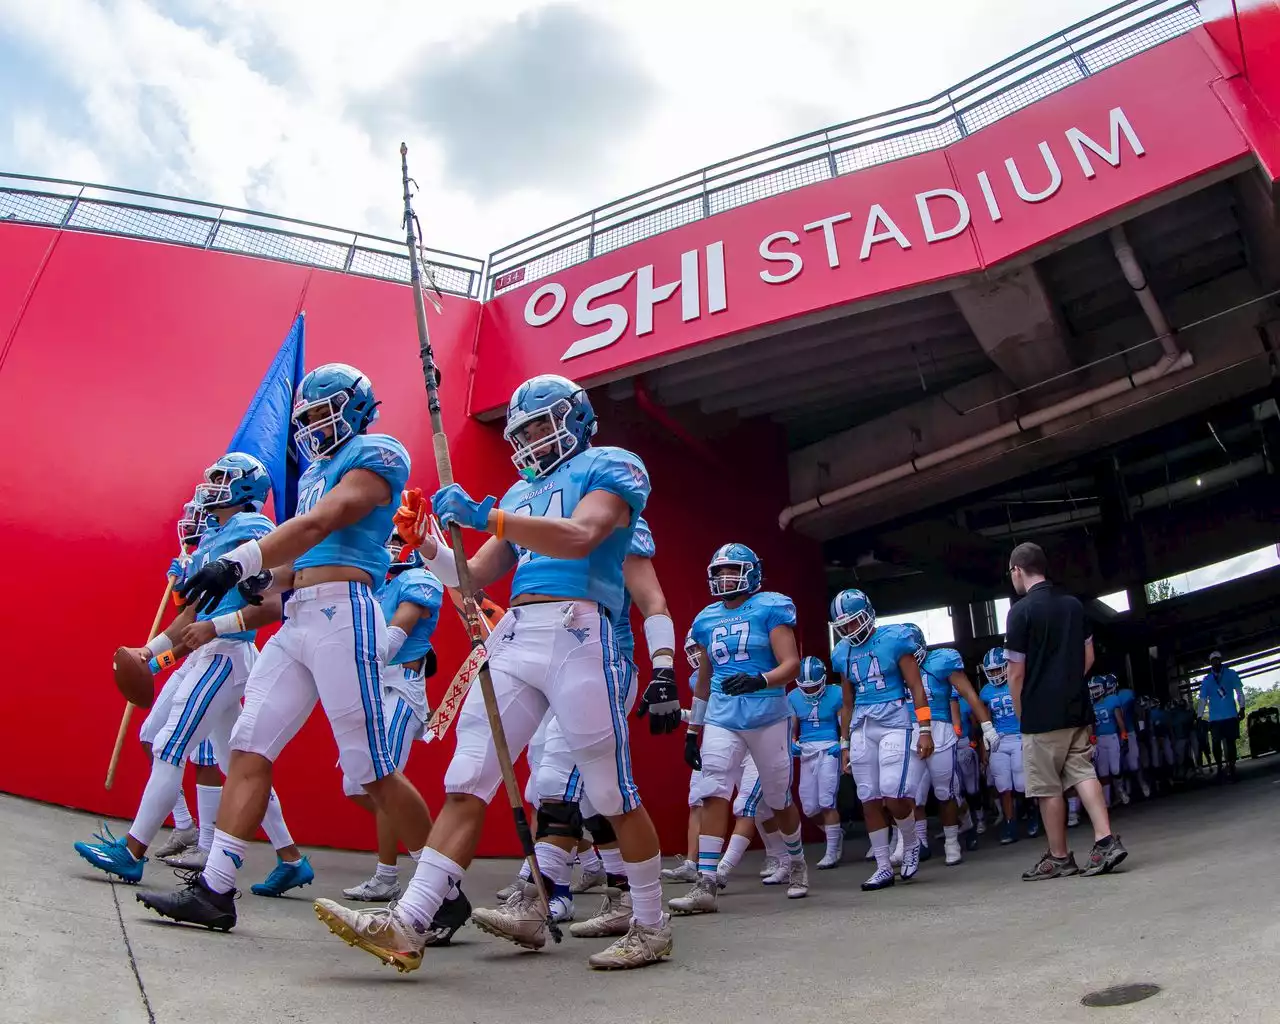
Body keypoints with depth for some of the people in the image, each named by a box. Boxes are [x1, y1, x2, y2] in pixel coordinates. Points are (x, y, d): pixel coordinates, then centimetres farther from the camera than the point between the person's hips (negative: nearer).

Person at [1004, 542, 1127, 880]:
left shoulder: (1021, 611, -13)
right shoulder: (1073, 604, 8)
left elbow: (1016, 673, -11)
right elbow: (1089, 657, 15)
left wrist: (1020, 714, 0)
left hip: (1041, 713, -6)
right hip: (1077, 707, 6)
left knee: (1048, 787, 3)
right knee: (1083, 773, 10)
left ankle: (1059, 857, 12)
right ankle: (1106, 840, -2)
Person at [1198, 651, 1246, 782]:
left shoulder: (1231, 674, 3)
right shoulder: (1206, 680, 4)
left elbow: (1239, 692, 4)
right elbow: (1203, 700, 4)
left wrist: (1242, 708, -7)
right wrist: (1199, 717, -2)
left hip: (1231, 715, -1)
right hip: (1215, 718, 1)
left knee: (1230, 742, 3)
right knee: (1216, 743, 2)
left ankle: (1231, 768, 10)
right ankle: (1220, 767, 14)